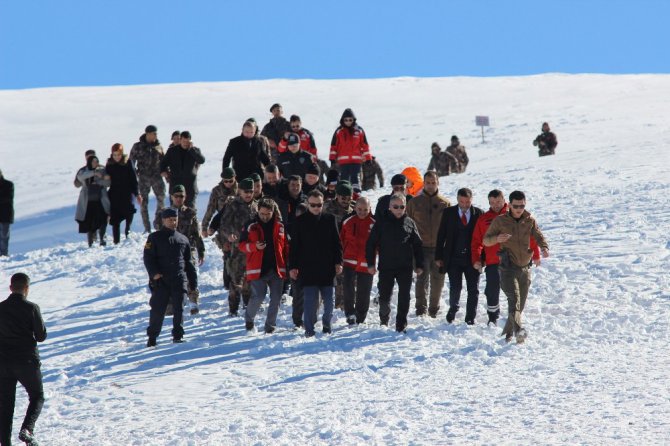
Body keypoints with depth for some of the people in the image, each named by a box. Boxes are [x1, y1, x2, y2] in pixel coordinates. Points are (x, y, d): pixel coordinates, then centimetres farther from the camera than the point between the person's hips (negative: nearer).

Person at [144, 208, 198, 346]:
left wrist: (193, 282, 16)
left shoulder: (183, 239, 15)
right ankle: (152, 337, 6)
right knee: (158, 309, -3)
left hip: (179, 280, 3)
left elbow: (188, 262, 19)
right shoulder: (155, 238, 5)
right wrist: (153, 273, -17)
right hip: (161, 281, -3)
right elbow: (148, 258, -2)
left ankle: (178, 335, 11)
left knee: (178, 309, 1)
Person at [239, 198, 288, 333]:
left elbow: (286, 246, 10)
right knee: (258, 296, -10)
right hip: (257, 269, -2)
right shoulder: (251, 226, 2)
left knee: (276, 298, 3)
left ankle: (270, 325, 16)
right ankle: (249, 319, 15)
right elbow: (242, 245, 4)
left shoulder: (280, 226, 5)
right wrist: (255, 246, -16)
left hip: (277, 269, 2)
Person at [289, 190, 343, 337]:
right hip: (307, 268, -2)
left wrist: (338, 262, 2)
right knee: (310, 300, -7)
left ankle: (327, 324, 26)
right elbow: (294, 246, 3)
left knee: (328, 299, 4)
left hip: (327, 268, 2)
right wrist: (292, 266, -1)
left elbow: (337, 242, 10)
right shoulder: (300, 221, 2)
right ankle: (309, 329, 1)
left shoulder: (329, 219, 7)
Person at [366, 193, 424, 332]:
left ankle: (401, 324, 3)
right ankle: (384, 320, 31)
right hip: (386, 267, 0)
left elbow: (417, 245, 10)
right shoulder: (381, 223, 1)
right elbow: (371, 244, 3)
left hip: (405, 267, 0)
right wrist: (370, 263, -2)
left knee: (404, 297, -2)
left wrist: (419, 265, 8)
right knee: (384, 296, 8)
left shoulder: (410, 223, 5)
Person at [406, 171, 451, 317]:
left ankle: (434, 309, 19)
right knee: (422, 279, -10)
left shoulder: (445, 203, 6)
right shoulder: (414, 202, 5)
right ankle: (421, 308, -8)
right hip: (422, 248, -1)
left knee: (437, 280, 8)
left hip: (440, 249, 1)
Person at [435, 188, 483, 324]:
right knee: (455, 287, -4)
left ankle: (470, 318, 12)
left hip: (472, 258, 1)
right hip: (454, 258, 0)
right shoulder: (448, 213, 2)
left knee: (473, 290, 1)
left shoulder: (479, 213, 1)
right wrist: (439, 256, 1)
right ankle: (453, 309, 25)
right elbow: (441, 235, 4)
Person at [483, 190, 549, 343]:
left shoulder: (530, 221, 6)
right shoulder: (500, 221, -2)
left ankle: (508, 333, 29)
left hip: (525, 268, 4)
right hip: (508, 269, -4)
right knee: (514, 299, -23)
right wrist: (497, 239, -20)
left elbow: (539, 237, -2)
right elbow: (486, 240, 2)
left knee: (520, 305, 11)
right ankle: (519, 330, -40)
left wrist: (544, 248, -24)